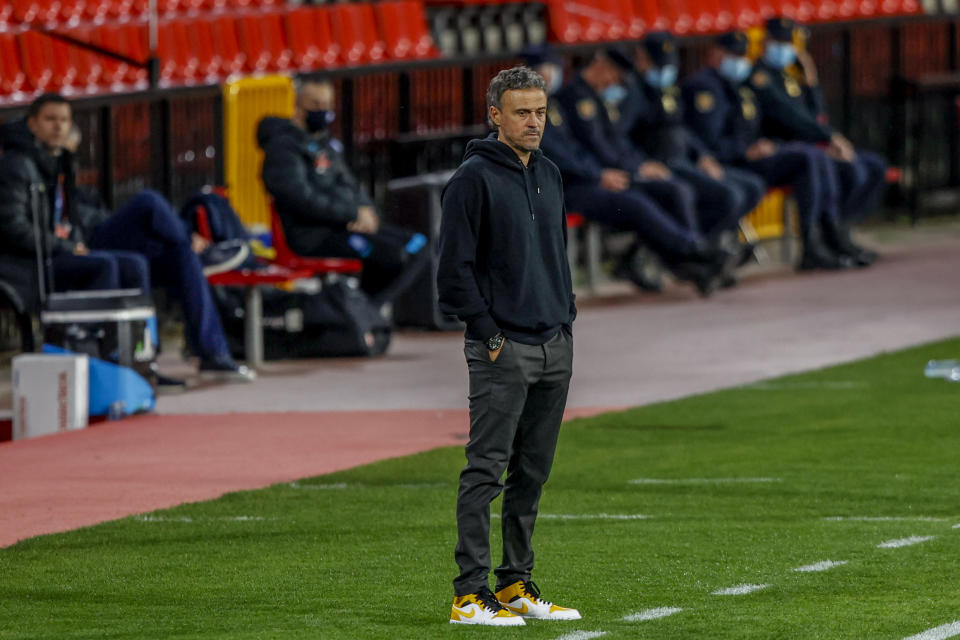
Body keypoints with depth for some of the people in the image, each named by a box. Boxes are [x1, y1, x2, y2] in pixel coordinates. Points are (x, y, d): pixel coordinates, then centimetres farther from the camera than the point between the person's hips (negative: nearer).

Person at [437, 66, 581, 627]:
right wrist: (489, 335, -14)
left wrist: (567, 317, 15)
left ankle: (517, 585, 18)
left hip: (555, 347, 8)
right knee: (486, 471, -8)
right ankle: (471, 594, -8)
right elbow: (455, 268, -12)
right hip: (502, 350, -7)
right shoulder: (475, 179, -9)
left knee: (533, 473, 11)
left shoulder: (549, 175, 15)